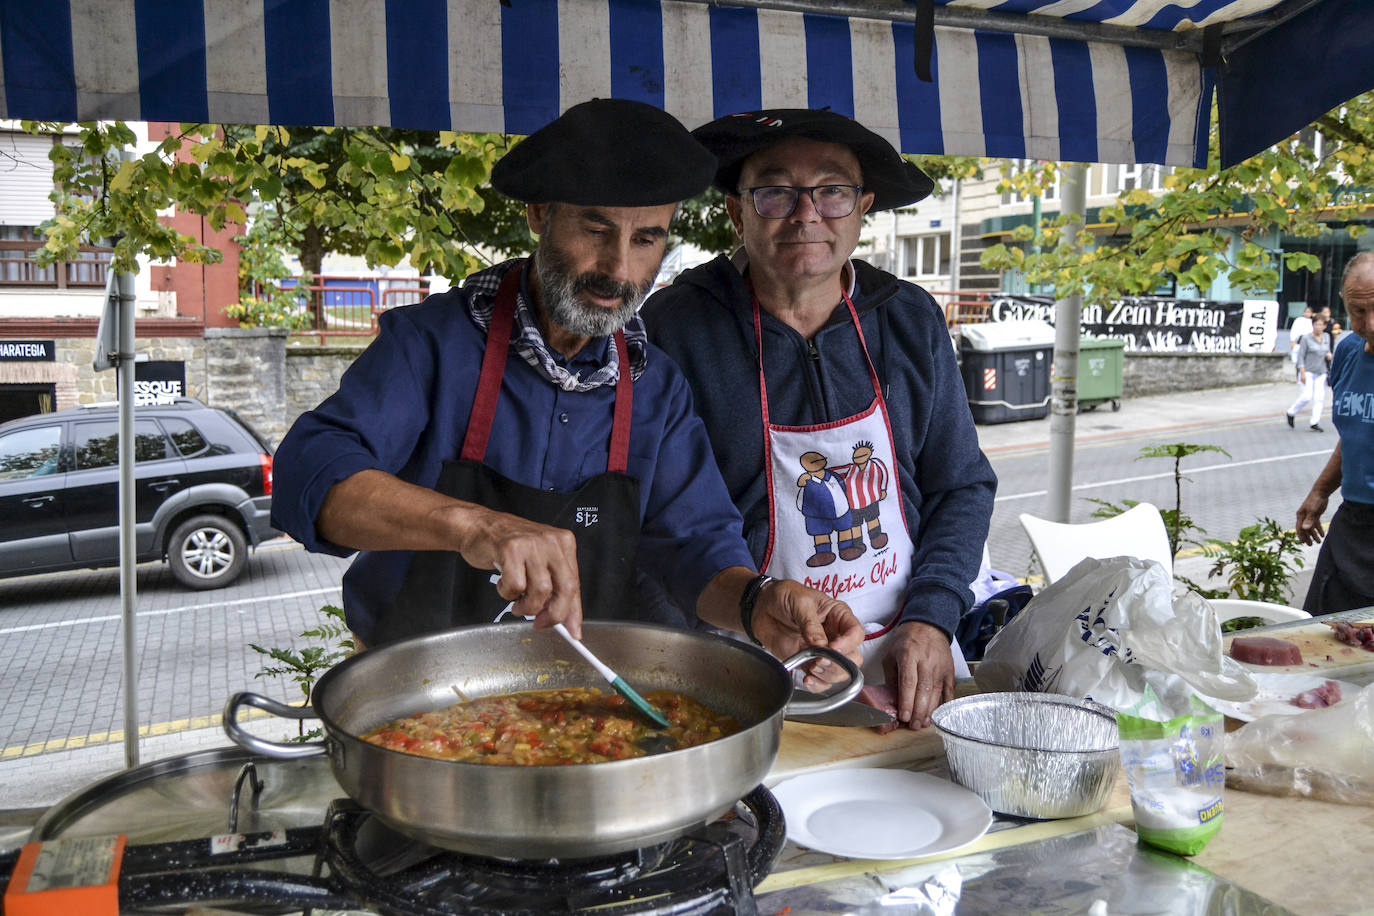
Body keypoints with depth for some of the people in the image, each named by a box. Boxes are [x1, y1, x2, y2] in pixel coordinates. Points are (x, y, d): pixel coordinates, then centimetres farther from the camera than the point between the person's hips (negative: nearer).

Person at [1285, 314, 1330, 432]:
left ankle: (1314, 423, 4)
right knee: (1306, 397, -12)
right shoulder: (1306, 338, -7)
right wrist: (1302, 373, -14)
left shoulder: (1326, 337, 10)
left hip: (1321, 373, 5)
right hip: (1308, 372, -5)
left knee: (1319, 398, -1)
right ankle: (1290, 413, 11)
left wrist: (1329, 355, -1)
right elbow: (1300, 356, -8)